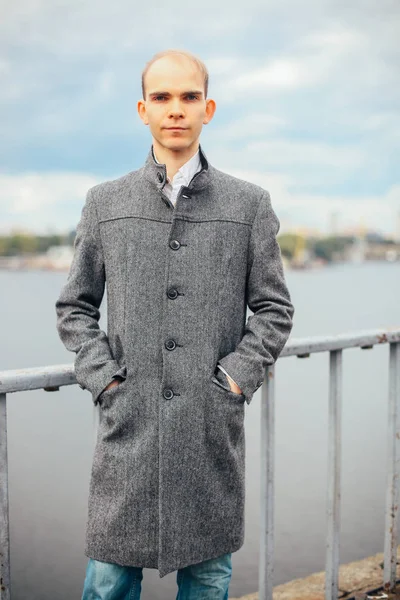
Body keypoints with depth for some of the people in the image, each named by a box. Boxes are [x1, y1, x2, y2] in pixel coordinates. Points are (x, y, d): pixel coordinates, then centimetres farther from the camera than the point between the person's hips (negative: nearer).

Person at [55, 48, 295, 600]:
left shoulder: (249, 204, 6)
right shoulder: (105, 203, 8)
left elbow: (274, 308, 7)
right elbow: (74, 307, 12)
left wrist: (237, 377, -5)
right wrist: (102, 376, -1)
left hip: (214, 427, 0)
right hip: (129, 422, 1)